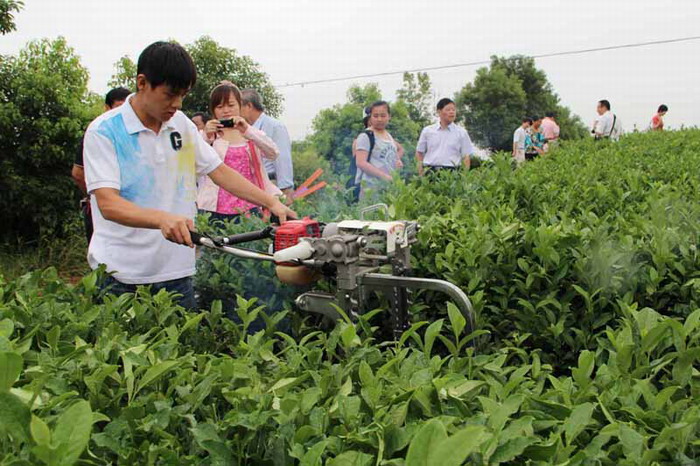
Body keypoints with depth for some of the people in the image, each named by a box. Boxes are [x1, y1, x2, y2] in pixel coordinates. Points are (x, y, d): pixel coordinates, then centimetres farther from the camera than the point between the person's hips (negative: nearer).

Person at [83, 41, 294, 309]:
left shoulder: (182, 124, 10)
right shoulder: (104, 131, -9)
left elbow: (220, 172, 13)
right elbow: (108, 203, -19)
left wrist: (272, 203, 3)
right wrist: (162, 219, -37)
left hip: (177, 272, 5)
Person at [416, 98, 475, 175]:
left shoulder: (461, 132, 6)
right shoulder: (427, 131, 9)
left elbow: (466, 157, 5)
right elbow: (419, 152, 14)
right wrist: (421, 174, 4)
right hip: (430, 171, 1)